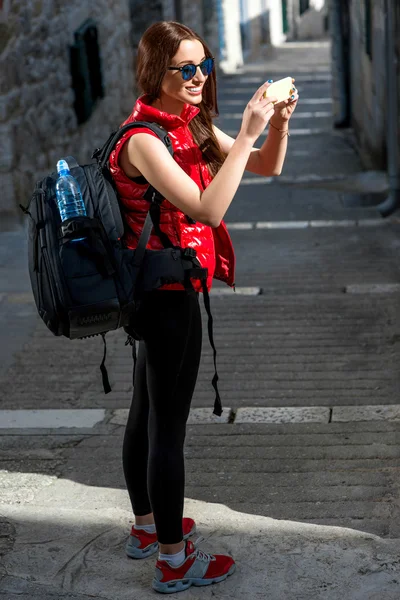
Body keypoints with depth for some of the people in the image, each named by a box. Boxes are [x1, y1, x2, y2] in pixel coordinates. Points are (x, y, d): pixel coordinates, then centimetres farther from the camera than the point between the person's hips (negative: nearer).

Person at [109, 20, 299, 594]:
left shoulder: (193, 125, 5)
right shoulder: (144, 139, -21)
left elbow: (267, 167, 8)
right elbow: (207, 209, -30)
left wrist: (279, 122, -11)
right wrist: (247, 132, -30)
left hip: (160, 292, 10)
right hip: (169, 293, -10)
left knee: (147, 410, 20)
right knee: (169, 423, -2)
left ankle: (146, 526, 37)